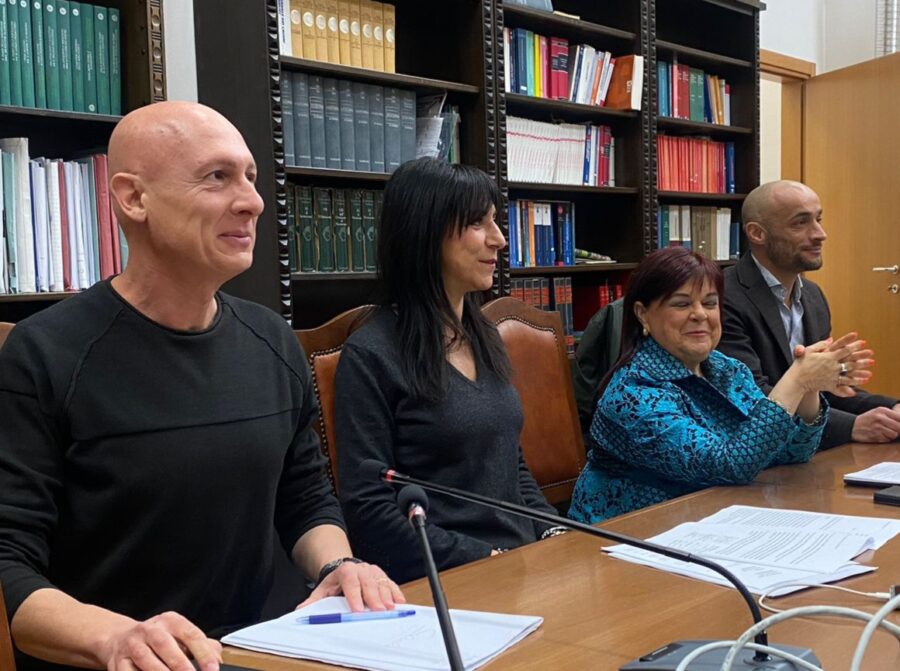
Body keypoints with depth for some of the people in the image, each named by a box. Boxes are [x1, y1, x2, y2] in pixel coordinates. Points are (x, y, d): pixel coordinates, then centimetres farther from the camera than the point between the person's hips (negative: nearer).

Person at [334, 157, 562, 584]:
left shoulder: (484, 337, 13)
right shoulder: (370, 355, -10)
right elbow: (368, 509, -13)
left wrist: (556, 535, 5)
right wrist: (486, 562, -15)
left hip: (522, 561, 7)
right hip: (439, 584, -7)